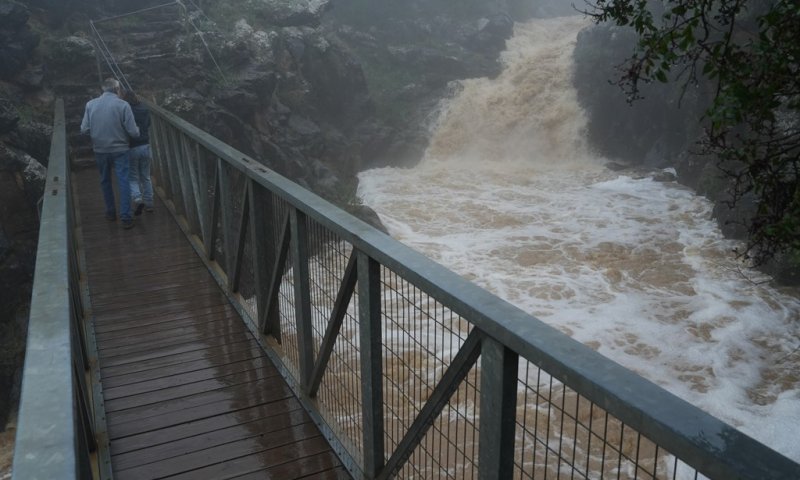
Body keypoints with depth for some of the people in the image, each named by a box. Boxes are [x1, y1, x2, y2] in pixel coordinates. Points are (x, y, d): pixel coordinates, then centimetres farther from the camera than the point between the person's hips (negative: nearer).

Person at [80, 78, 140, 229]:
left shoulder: (90, 104, -6)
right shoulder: (123, 105, -14)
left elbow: (84, 129, -4)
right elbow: (133, 132, -15)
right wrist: (137, 131, 7)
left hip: (100, 150, 3)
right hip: (120, 150, -3)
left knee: (105, 181, 20)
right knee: (123, 182, 2)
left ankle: (110, 212, 30)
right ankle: (125, 217, -1)